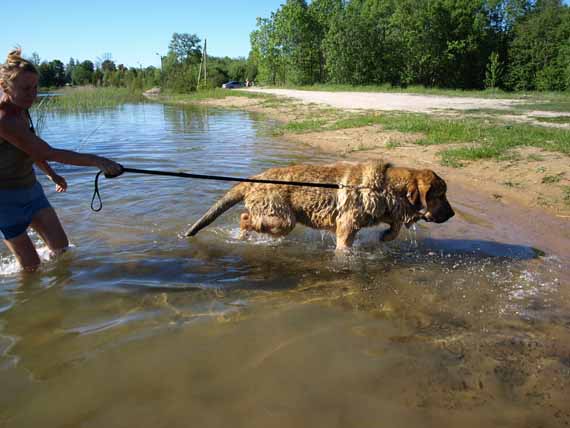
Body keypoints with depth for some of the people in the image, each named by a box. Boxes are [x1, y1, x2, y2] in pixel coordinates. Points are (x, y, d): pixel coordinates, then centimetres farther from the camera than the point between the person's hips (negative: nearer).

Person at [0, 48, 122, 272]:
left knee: (61, 247, 9)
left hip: (30, 189, 8)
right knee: (31, 265, 0)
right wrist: (97, 161, -31)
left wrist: (51, 174, 25)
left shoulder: (21, 111, 0)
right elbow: (48, 153, -31)